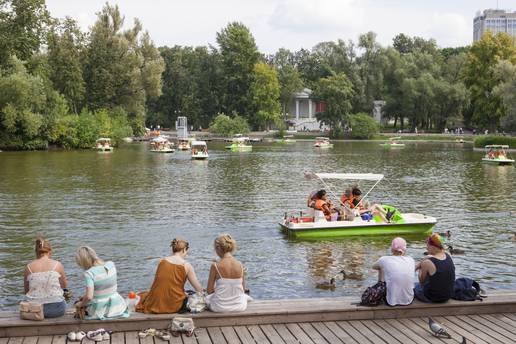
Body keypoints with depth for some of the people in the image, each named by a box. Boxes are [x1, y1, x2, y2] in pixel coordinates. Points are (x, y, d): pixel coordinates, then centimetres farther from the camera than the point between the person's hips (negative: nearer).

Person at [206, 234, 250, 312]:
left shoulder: (215, 266, -15)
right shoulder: (240, 265, -7)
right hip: (239, 307, 2)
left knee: (207, 298, 33)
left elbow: (209, 291, -8)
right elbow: (243, 289, 4)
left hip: (219, 307, -2)